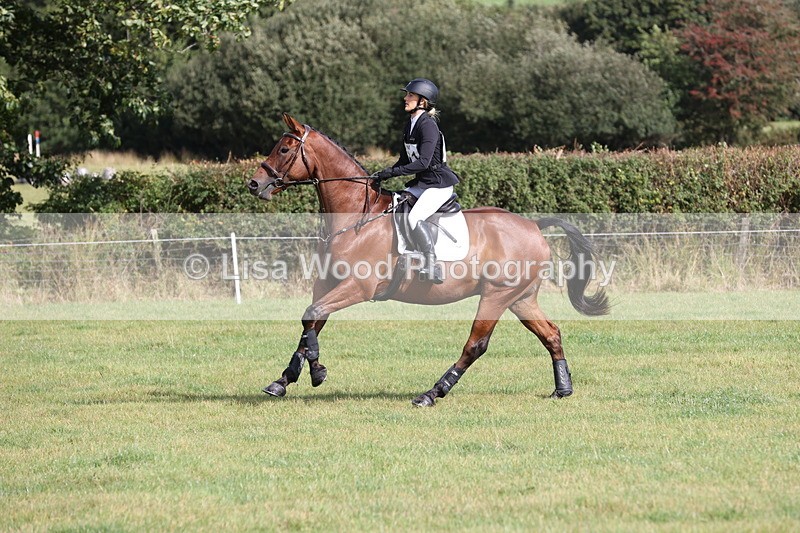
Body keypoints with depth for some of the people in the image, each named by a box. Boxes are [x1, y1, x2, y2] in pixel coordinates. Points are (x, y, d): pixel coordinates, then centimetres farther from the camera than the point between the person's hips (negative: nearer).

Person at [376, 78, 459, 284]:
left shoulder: (428, 126, -18)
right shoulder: (410, 124, 11)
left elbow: (423, 162, -26)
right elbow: (405, 159, 18)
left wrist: (393, 172, -25)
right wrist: (384, 175, 5)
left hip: (439, 184, -10)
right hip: (421, 183, 10)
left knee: (415, 217, -29)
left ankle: (432, 266, -26)